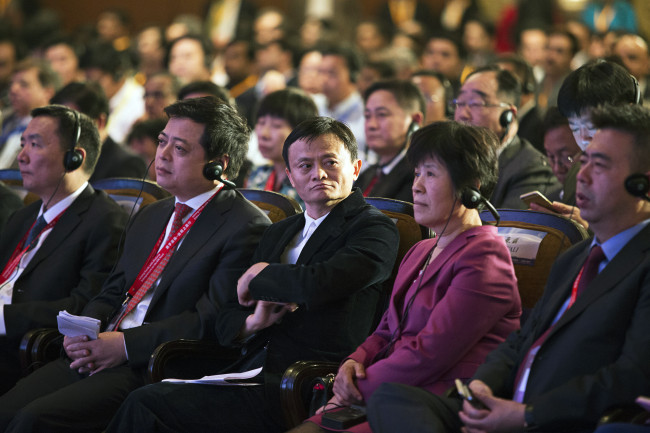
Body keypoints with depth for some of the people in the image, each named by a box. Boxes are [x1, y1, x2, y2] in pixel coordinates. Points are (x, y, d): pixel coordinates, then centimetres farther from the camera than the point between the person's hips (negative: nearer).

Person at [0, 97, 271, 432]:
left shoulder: (247, 227, -6)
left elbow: (212, 319, -14)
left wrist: (125, 344, -17)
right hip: (94, 355, 8)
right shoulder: (149, 217, 23)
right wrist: (81, 333, 0)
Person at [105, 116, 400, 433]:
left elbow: (317, 285, -21)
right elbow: (226, 322, 21)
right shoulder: (278, 234, 24)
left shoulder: (374, 229, -1)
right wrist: (253, 322, -4)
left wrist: (258, 277, -1)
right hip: (249, 374, 7)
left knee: (149, 404, -21)